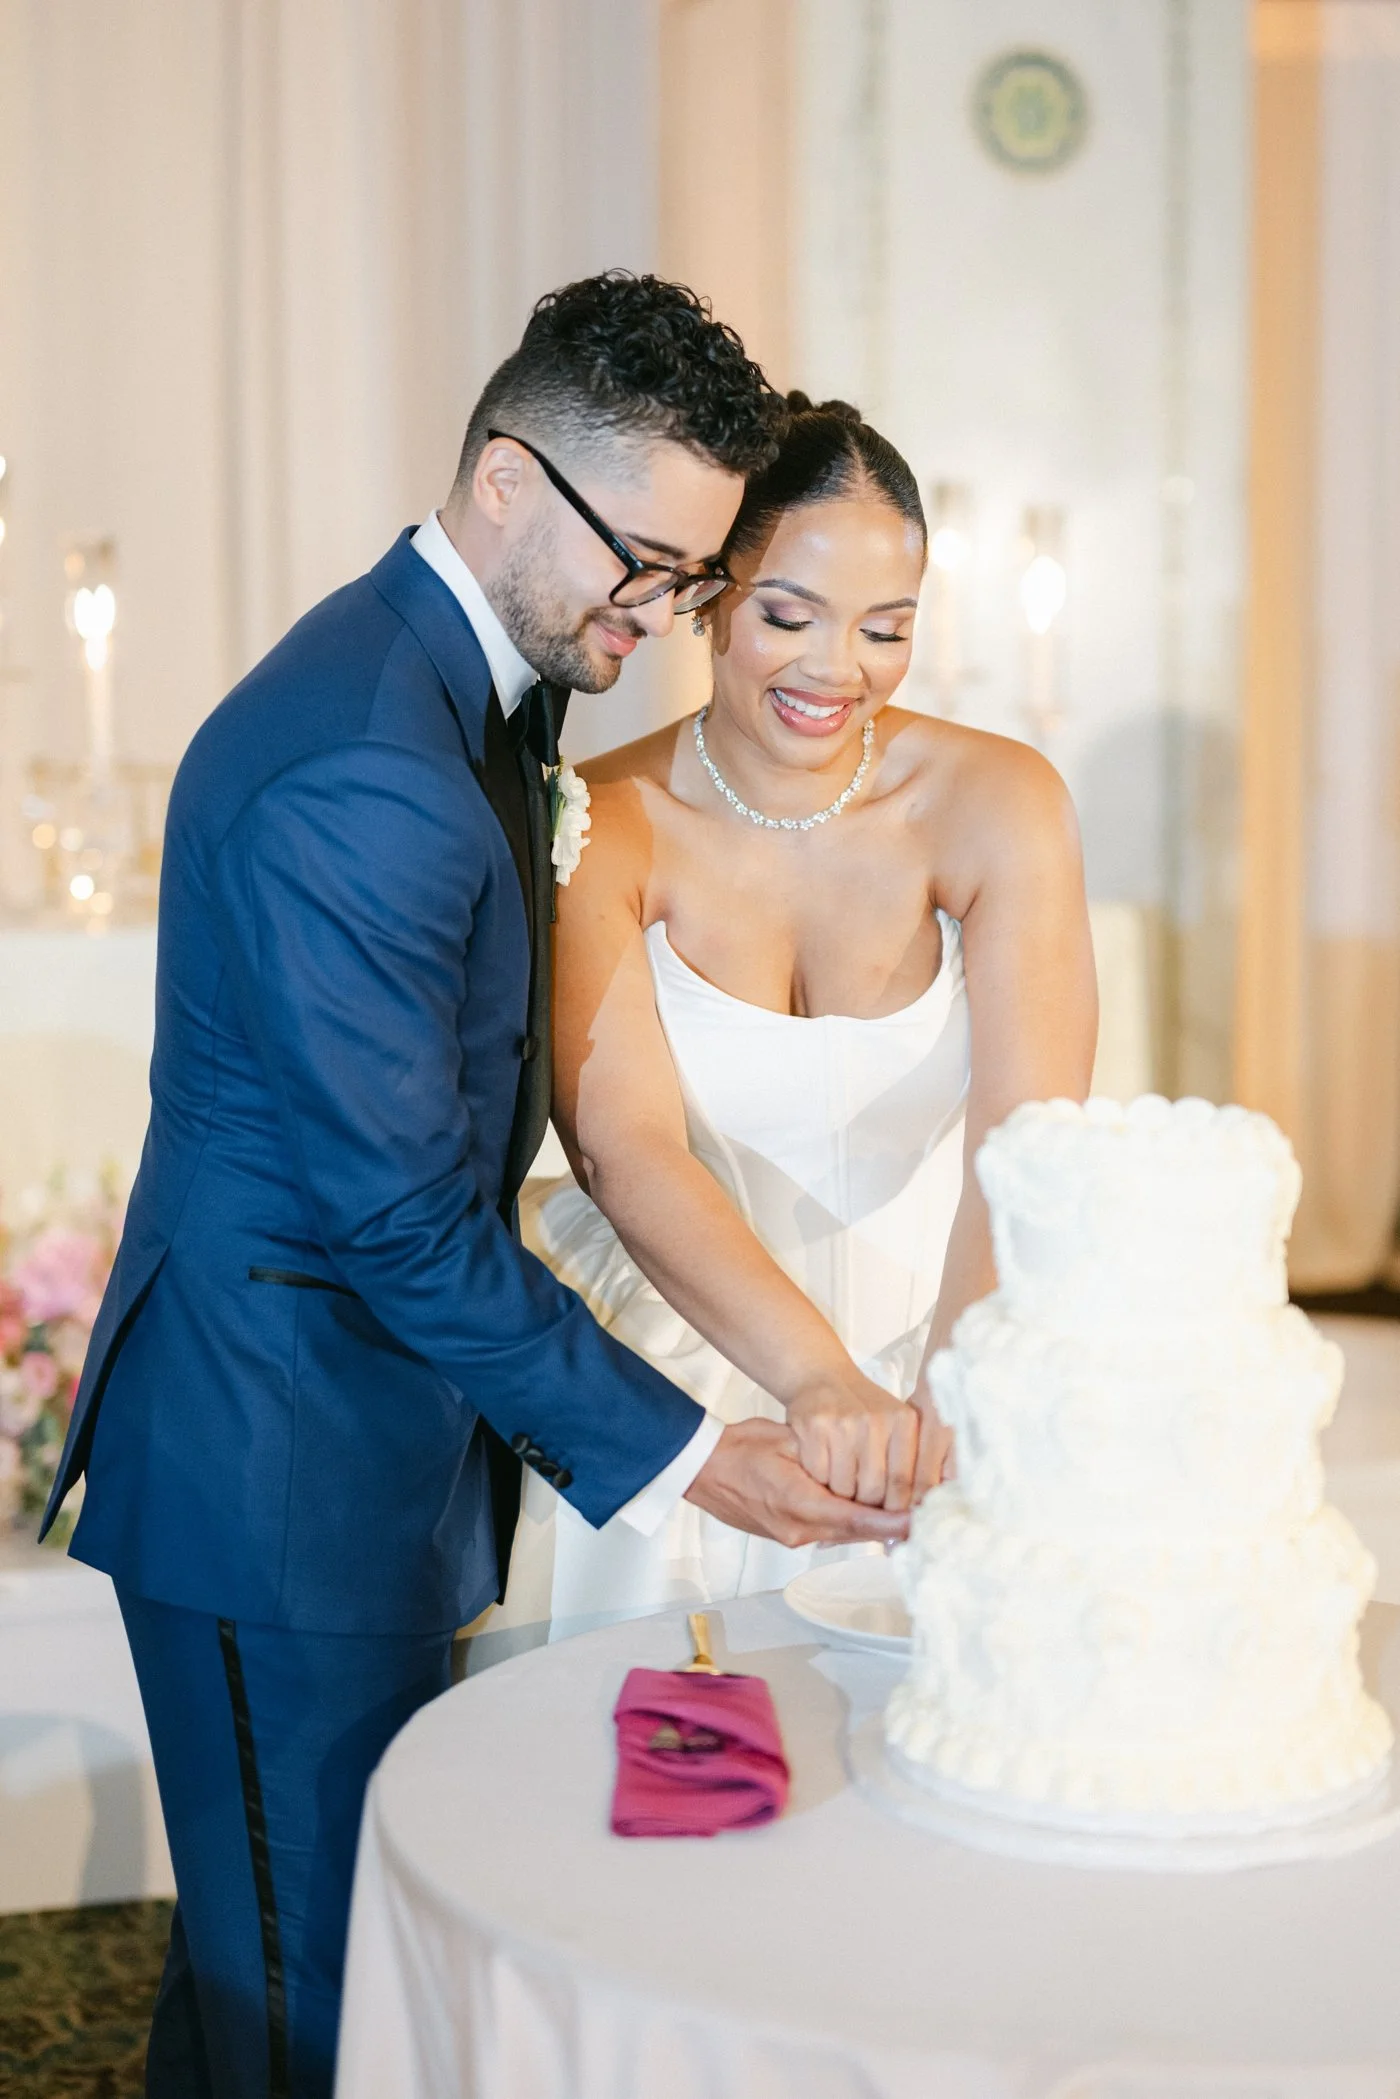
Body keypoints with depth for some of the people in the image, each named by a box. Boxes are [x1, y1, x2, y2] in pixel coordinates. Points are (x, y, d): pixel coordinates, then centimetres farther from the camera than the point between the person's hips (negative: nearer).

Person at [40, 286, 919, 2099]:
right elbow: (402, 1213, -23)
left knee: (301, 1944, 21)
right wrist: (669, 1456, -16)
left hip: (389, 1424, 10)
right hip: (284, 1464, -10)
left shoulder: (475, 691, 8)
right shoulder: (355, 770, -25)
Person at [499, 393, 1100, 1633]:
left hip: (923, 1333, 1)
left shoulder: (999, 803, -11)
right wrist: (814, 1374, -40)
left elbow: (1026, 1147, -22)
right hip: (673, 1347, 0)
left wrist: (951, 1393, -39)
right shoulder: (601, 831, -12)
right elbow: (623, 1148, -23)